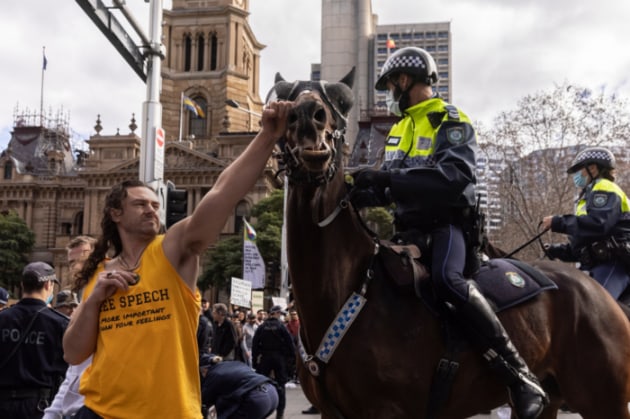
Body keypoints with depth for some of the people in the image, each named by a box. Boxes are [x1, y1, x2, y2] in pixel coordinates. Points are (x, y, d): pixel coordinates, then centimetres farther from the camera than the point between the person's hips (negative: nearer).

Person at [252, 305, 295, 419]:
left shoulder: (261, 327, 1)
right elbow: (289, 342, -9)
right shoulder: (281, 326, -7)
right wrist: (293, 357, -1)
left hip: (265, 358, 2)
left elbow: (255, 344, 0)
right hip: (279, 357, -2)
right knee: (280, 384, 4)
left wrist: (255, 359, 4)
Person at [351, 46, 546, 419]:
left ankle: (521, 376, -31)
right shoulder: (399, 129, 19)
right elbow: (392, 183, 19)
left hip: (447, 222, -9)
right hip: (409, 228, 9)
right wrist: (367, 192, -5)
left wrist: (389, 178, -30)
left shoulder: (450, 122, -6)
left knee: (447, 279, -35)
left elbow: (455, 177, -23)